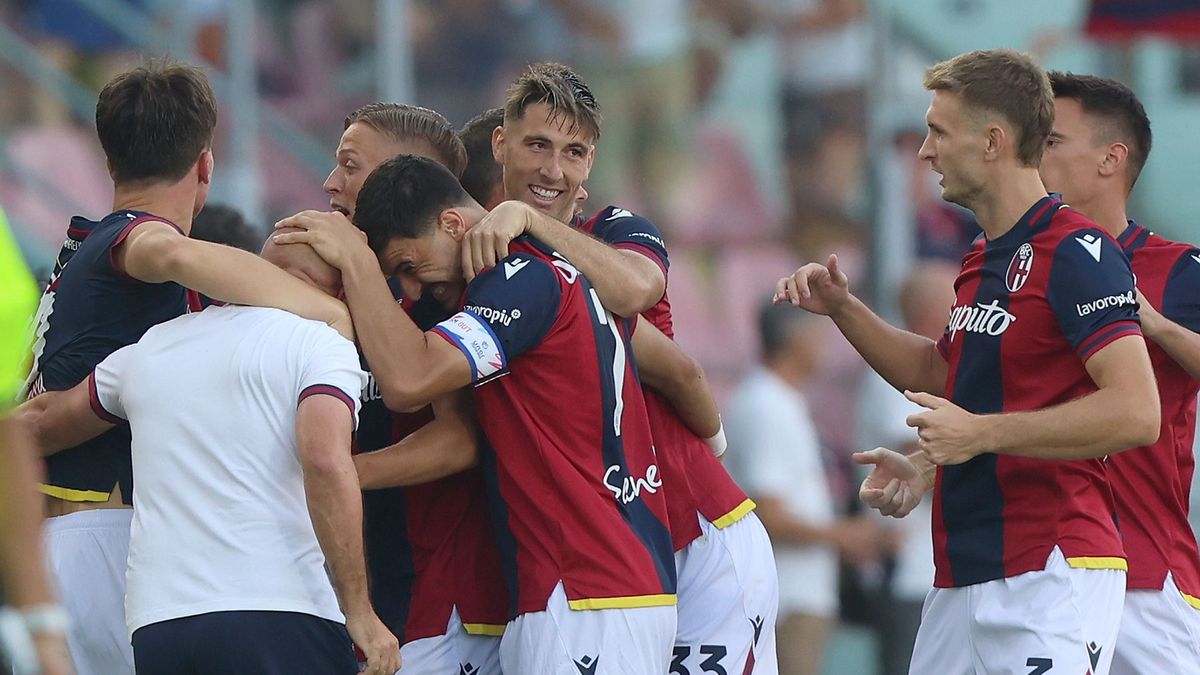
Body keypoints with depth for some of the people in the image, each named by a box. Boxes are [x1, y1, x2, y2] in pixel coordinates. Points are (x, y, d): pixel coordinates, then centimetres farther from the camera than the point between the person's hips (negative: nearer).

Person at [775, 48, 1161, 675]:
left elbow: (1136, 413, -22)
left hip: (1053, 577, -9)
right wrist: (842, 309, 23)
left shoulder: (1076, 252, -12)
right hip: (960, 582, 9)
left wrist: (982, 434, -19)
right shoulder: (981, 260, 18)